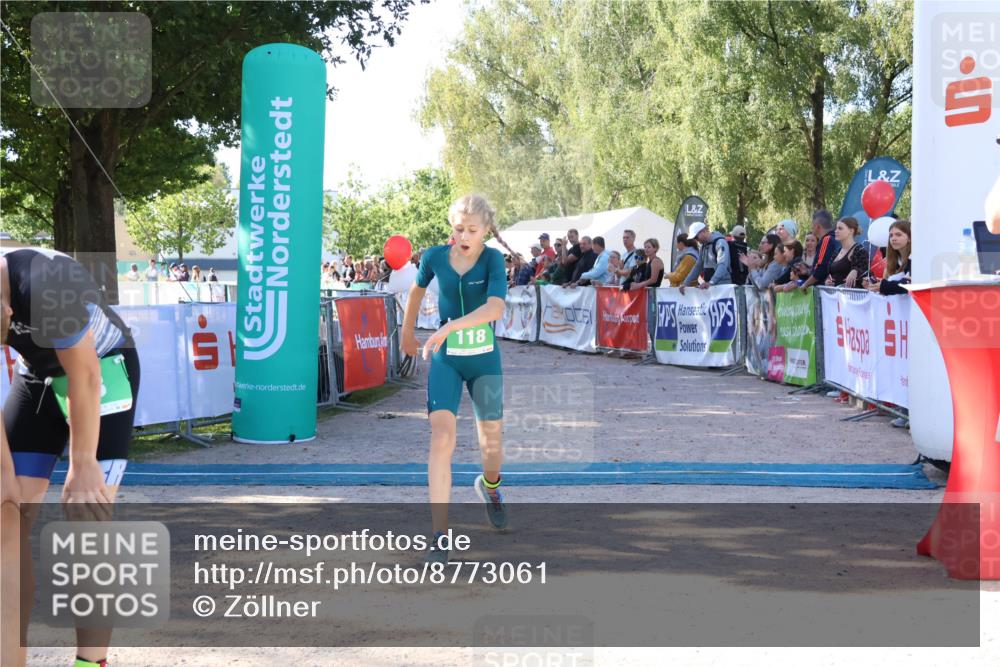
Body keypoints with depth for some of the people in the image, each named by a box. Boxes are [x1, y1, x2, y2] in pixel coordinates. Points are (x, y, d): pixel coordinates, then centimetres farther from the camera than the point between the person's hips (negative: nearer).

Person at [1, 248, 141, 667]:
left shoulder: (46, 285, -38)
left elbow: (84, 379, -26)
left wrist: (82, 467, -18)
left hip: (102, 369, -5)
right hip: (37, 376, 5)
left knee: (87, 516, -11)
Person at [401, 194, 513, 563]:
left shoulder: (492, 258, -13)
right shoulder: (435, 256, -5)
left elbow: (496, 308, -28)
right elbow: (417, 288, 16)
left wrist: (449, 327, -37)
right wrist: (407, 331, 27)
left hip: (484, 358, 0)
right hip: (445, 358, 0)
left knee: (491, 439, 13)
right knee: (441, 436, -17)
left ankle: (489, 485, 51)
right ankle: (439, 537, -19)